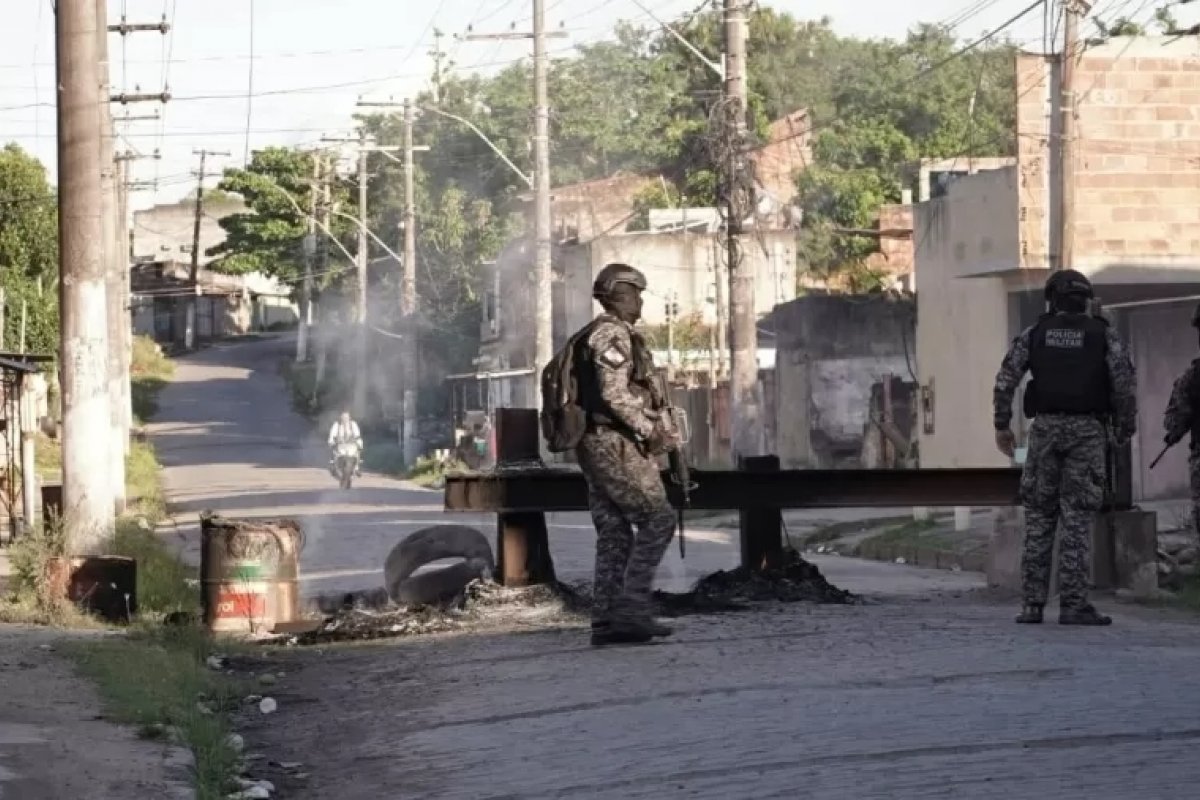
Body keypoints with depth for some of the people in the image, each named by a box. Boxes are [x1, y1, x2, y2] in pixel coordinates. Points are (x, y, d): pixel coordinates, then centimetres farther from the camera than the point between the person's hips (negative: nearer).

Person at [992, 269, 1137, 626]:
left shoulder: (1035, 334, 8)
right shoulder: (1104, 335, 4)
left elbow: (1005, 381, 2)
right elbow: (1124, 386, -5)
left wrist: (1002, 426, 9)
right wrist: (1125, 430, 6)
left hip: (1045, 428, 2)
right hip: (1087, 432, -2)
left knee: (1039, 517, 8)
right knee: (1077, 519, -3)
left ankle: (1033, 603, 4)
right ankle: (1072, 604, -9)